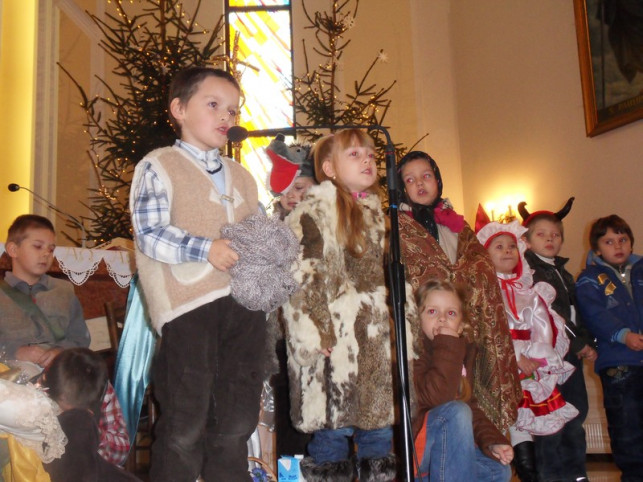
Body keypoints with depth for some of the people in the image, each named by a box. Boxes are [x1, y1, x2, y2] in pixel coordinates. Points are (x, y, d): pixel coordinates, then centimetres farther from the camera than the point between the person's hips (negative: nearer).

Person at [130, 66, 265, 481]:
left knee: (236, 423, 12)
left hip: (245, 300, 6)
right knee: (185, 425, -3)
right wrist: (205, 249, -18)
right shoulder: (158, 167, 3)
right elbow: (149, 233, -8)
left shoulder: (241, 175, 22)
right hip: (189, 304, -6)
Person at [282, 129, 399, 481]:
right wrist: (312, 330, -18)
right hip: (333, 340, -6)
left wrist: (397, 328, 19)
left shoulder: (375, 211, 17)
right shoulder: (313, 211, -6)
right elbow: (298, 275, -13)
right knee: (333, 426, -1)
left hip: (375, 339, 7)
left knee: (379, 421, 11)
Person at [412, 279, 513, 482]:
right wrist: (447, 346, -29)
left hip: (445, 450, 8)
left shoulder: (463, 351, 8)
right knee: (456, 412, -29)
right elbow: (436, 397, -31)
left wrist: (492, 441, 1)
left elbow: (470, 405, 13)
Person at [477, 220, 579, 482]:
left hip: (530, 370, 4)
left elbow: (544, 326, 6)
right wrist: (515, 356, -15)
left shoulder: (529, 290, 17)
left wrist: (536, 356, -10)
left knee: (525, 422, 3)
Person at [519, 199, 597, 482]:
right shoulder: (527, 271, -4)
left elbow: (575, 313, 22)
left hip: (572, 352, 8)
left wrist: (587, 344, 5)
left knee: (577, 413, 10)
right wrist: (578, 344, -11)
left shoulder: (564, 274, 22)